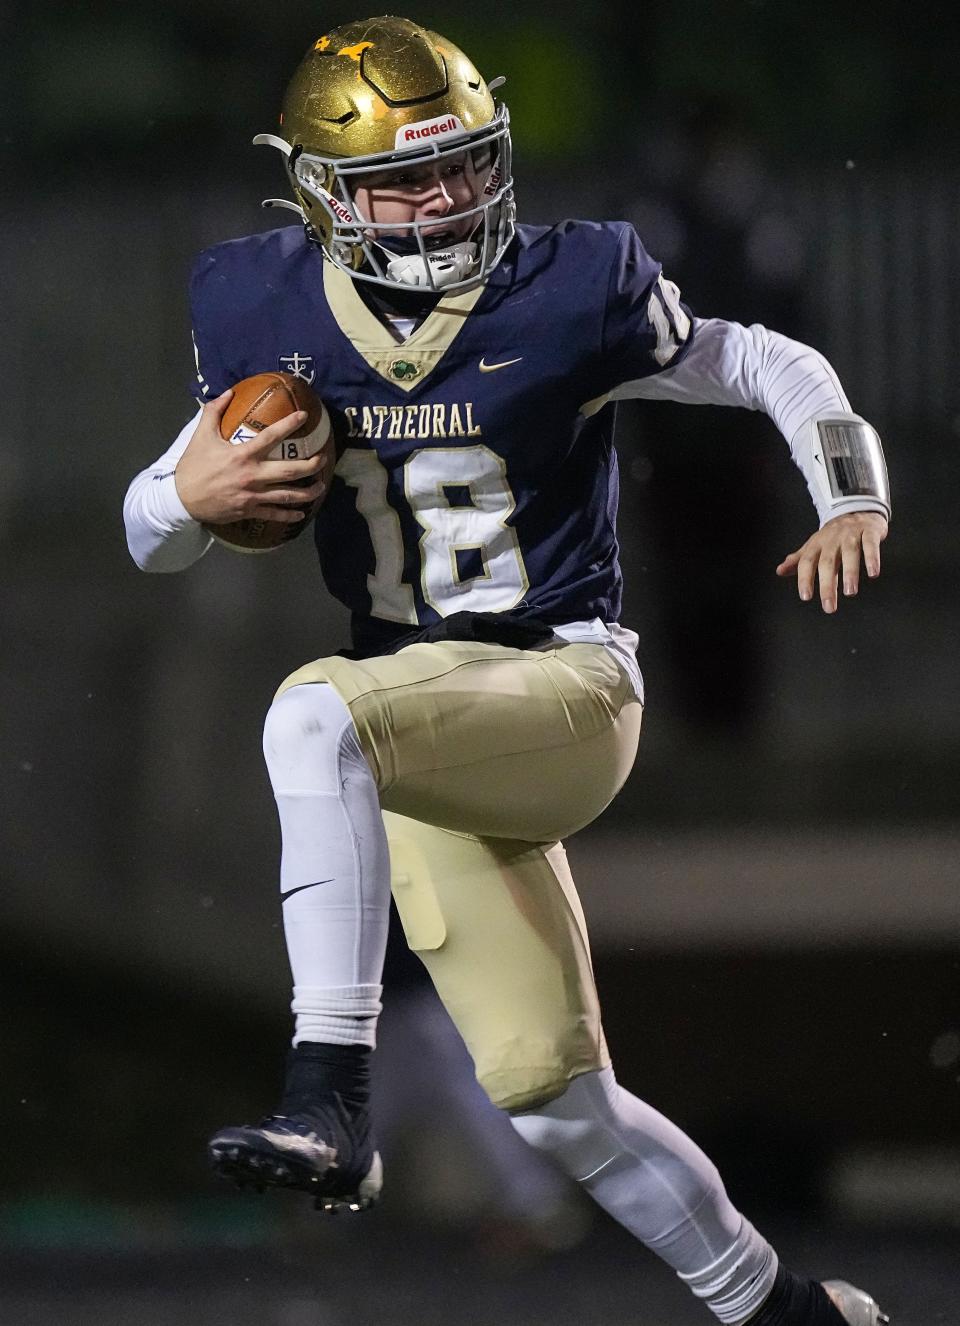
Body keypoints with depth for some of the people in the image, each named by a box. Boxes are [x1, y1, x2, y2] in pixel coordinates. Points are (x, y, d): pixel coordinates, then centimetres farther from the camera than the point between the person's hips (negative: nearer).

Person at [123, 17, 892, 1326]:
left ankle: (331, 1098, -41)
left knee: (318, 714, -35)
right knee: (553, 1097, 5)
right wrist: (190, 496, -13)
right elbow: (154, 535, 11)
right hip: (423, 736, 5)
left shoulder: (569, 297, -8)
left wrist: (853, 501, -11)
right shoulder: (265, 314, 2)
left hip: (565, 690, -5)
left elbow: (773, 367, 5)